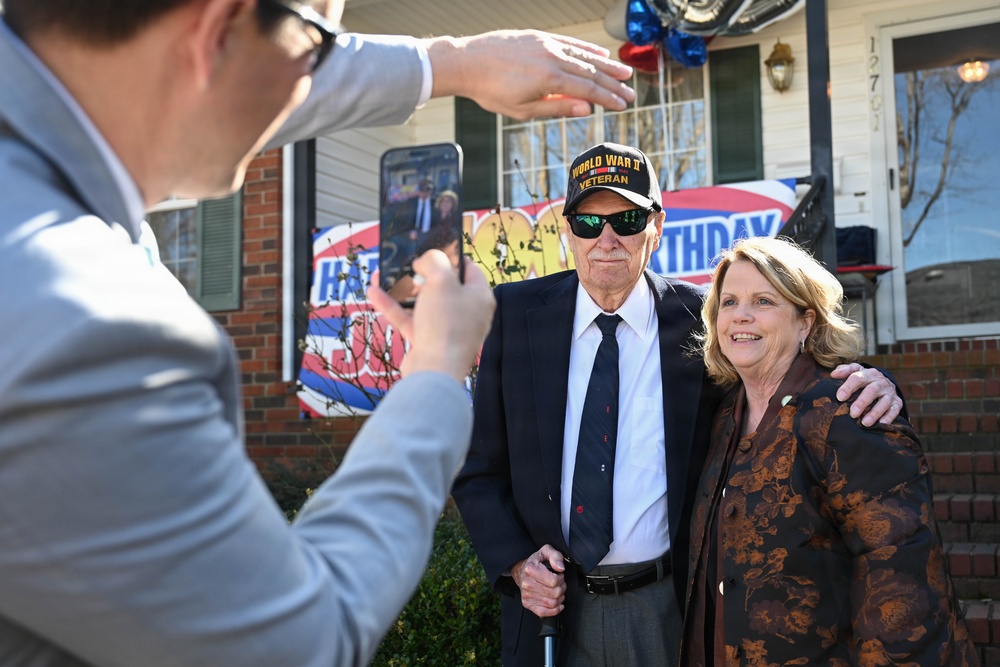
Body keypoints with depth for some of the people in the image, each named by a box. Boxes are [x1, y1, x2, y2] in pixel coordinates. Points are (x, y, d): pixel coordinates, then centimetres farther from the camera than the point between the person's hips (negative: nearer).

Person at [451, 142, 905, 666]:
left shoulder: (700, 319, -5)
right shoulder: (517, 313, -3)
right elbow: (478, 470, 2)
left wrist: (861, 381, -16)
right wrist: (515, 561, -11)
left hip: (670, 610, 0)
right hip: (550, 607, 0)